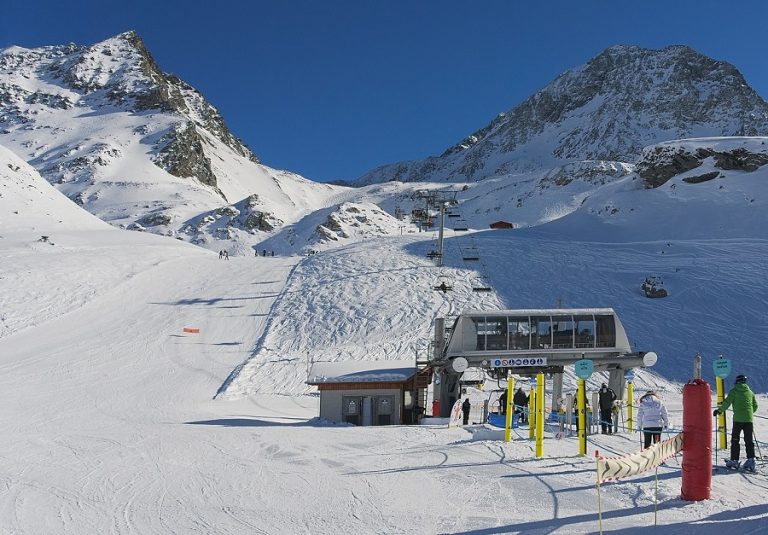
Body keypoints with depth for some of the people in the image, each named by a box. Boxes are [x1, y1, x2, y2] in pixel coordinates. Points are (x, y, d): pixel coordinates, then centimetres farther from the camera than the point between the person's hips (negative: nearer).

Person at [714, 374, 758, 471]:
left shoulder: (734, 391, -1)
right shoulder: (750, 392, 12)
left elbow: (727, 403, -8)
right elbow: (755, 406, 18)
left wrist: (719, 410, 5)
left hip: (738, 419, -4)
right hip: (749, 419, 4)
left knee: (735, 440, 4)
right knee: (749, 440, 7)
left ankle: (734, 460, 4)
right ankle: (751, 460, -1)